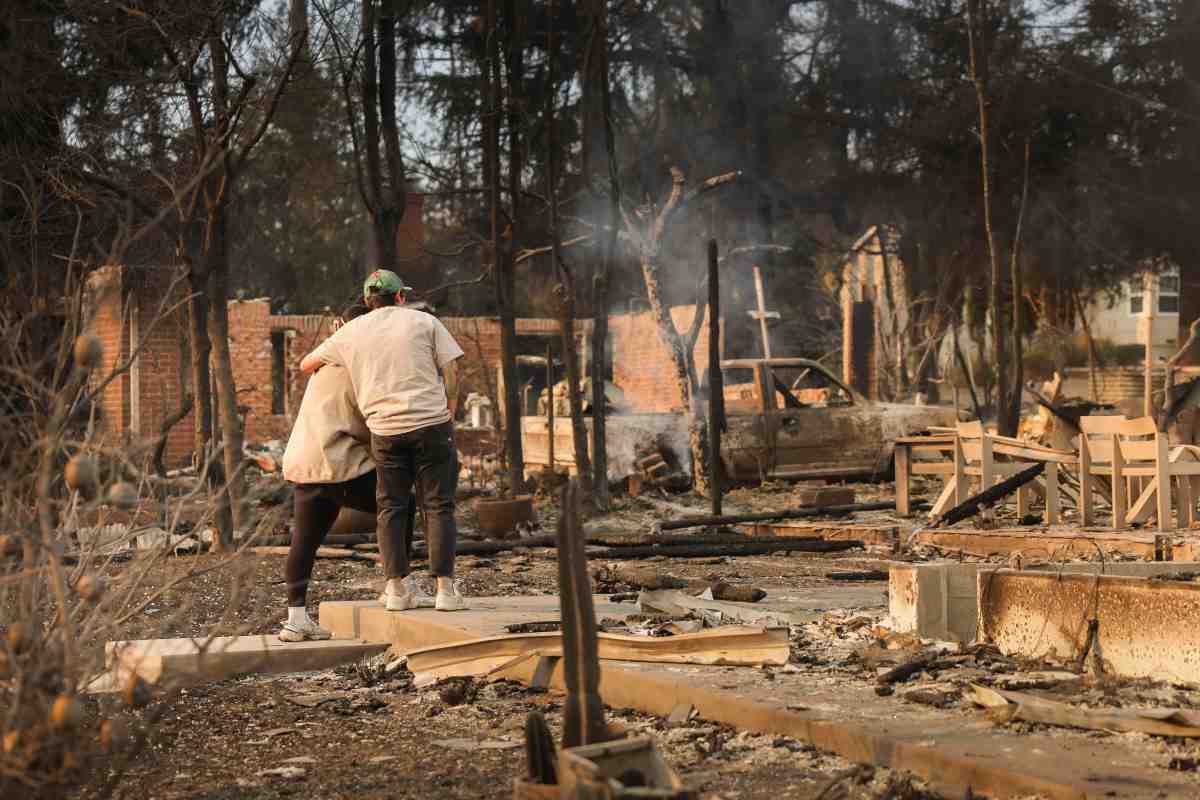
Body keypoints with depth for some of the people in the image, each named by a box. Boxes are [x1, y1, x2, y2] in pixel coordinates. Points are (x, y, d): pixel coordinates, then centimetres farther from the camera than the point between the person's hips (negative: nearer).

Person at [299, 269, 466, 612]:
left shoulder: (352, 332, 10)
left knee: (391, 508, 12)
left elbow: (305, 365, 21)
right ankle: (445, 588, -2)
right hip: (432, 423, -2)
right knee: (438, 506, 3)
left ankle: (397, 587, 7)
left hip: (385, 429, 2)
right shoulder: (424, 321, 5)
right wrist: (447, 405, 13)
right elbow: (451, 369, -2)